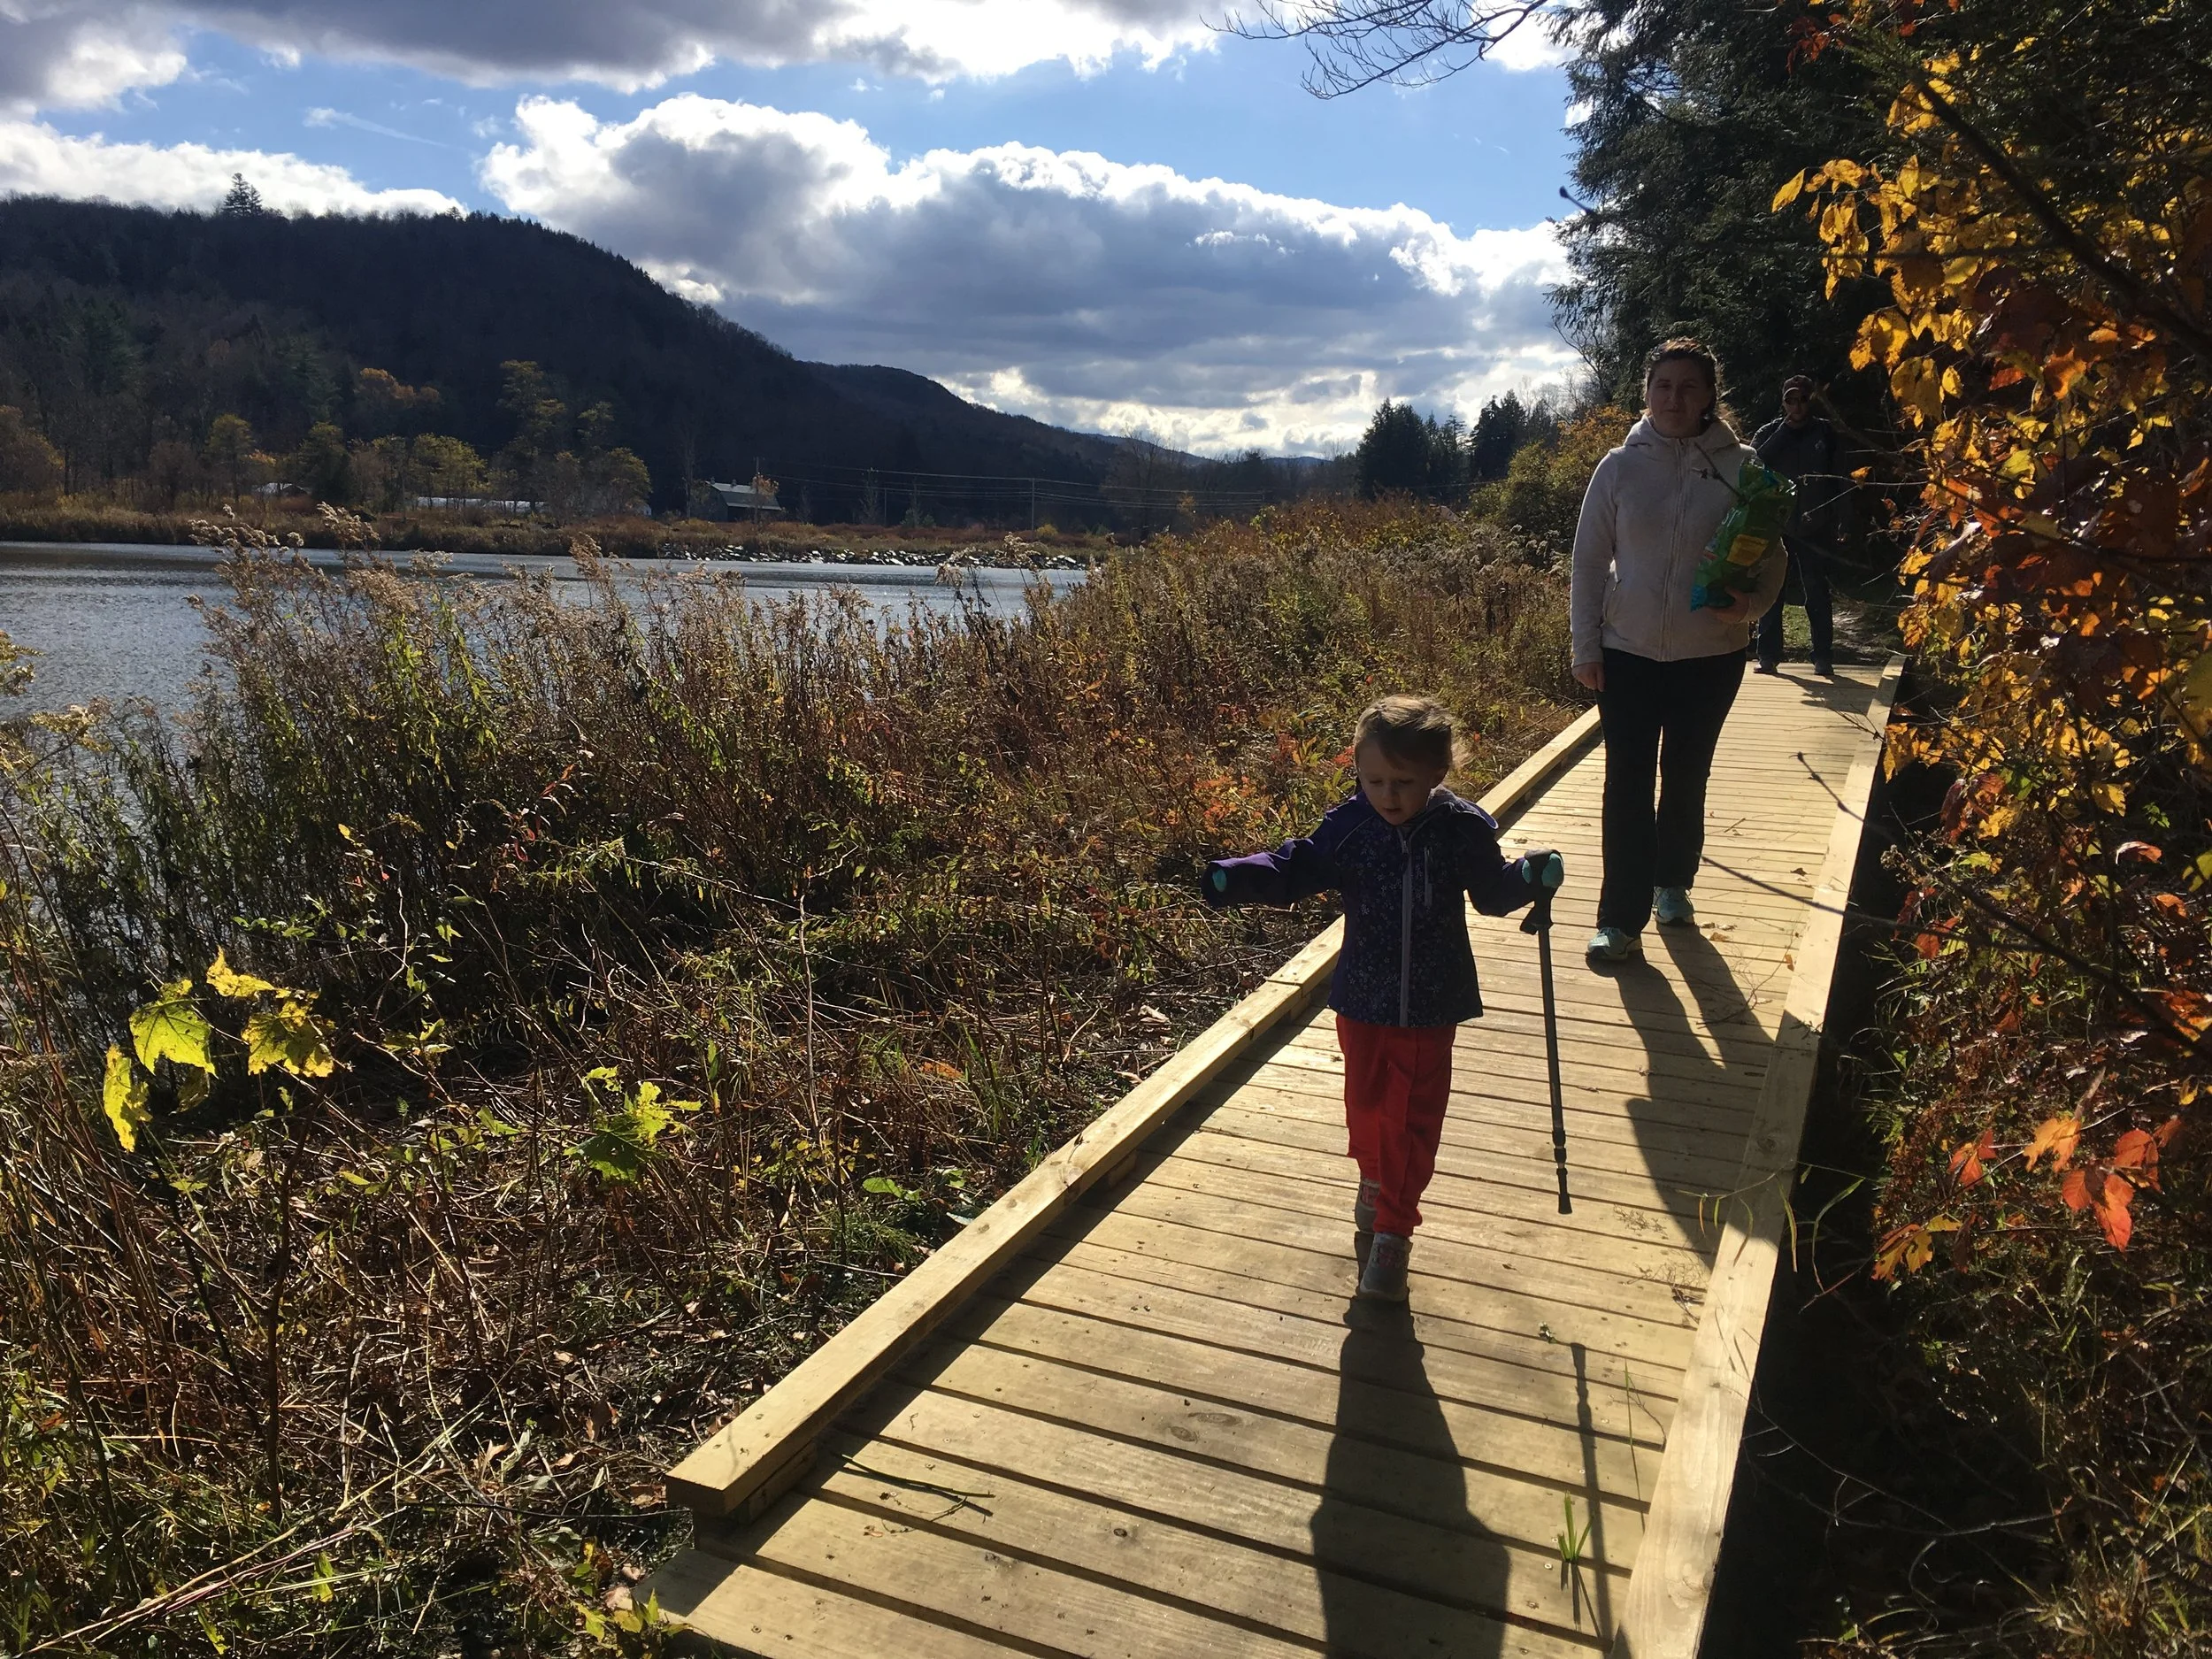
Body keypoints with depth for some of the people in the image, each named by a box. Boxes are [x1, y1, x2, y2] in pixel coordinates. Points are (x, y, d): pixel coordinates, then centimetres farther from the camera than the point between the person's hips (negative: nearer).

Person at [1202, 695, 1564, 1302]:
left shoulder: (1463, 830, -10)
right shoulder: (1347, 827, -11)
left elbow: (1493, 891, 4)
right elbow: (1295, 869, -4)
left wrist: (1531, 875, -13)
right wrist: (1233, 879, -17)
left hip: (1430, 1005, -1)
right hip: (1362, 1000, 2)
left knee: (1413, 1117, 4)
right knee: (1366, 1101, 18)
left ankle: (1392, 1229, 15)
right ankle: (1375, 1180, 47)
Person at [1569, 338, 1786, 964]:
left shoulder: (1740, 467, -4)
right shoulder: (1620, 467, -3)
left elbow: (1770, 558, 1)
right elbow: (1589, 560, 1)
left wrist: (1750, 604, -20)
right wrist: (1585, 647, -3)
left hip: (1711, 655, 1)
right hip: (1627, 653, 0)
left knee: (1686, 778, 15)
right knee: (1627, 784, -2)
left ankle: (1672, 883, 35)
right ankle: (1621, 918, 4)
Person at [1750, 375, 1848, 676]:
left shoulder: (1825, 433, 6)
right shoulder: (1770, 433, 7)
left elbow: (1839, 478, 5)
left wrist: (1840, 521, -3)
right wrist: (1785, 431, -11)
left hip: (1813, 527, -1)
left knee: (1817, 593, 0)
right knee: (1770, 592, 1)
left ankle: (1823, 658, 3)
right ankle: (1769, 656, 6)